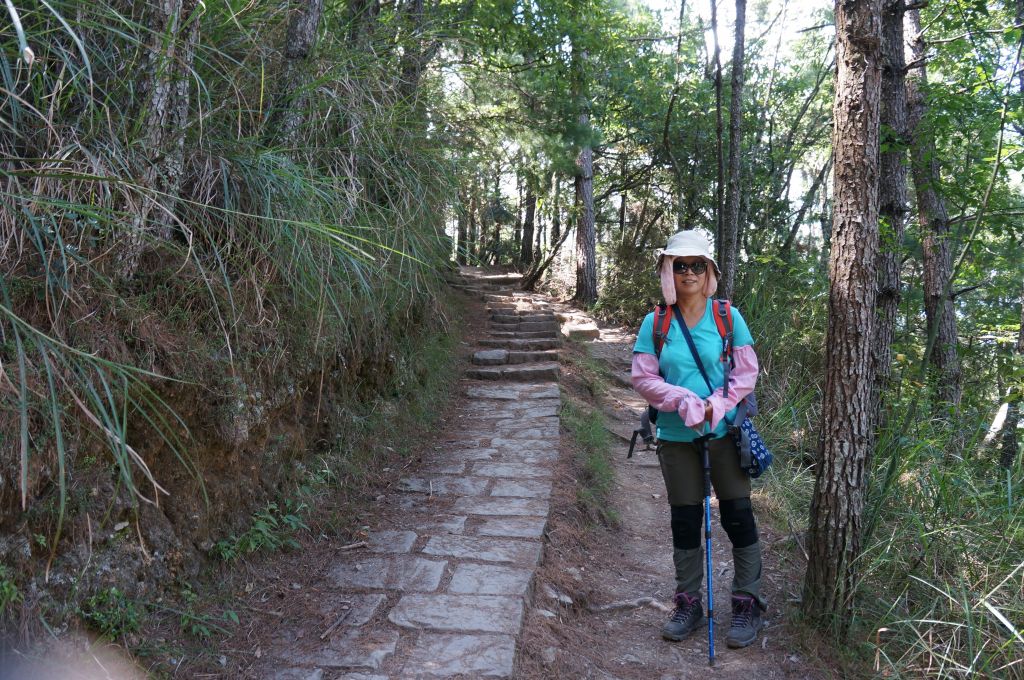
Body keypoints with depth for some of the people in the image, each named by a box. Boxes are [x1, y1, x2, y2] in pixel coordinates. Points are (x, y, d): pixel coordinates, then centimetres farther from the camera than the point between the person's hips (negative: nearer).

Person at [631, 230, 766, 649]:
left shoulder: (729, 317, -3)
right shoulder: (655, 323, -2)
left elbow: (747, 371, -3)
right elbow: (643, 378, -4)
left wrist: (718, 405, -17)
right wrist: (684, 402, -18)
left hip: (725, 433, -1)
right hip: (676, 437, 1)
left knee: (738, 516, 4)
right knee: (684, 521, 10)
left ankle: (747, 603, 21)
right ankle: (688, 604, 26)